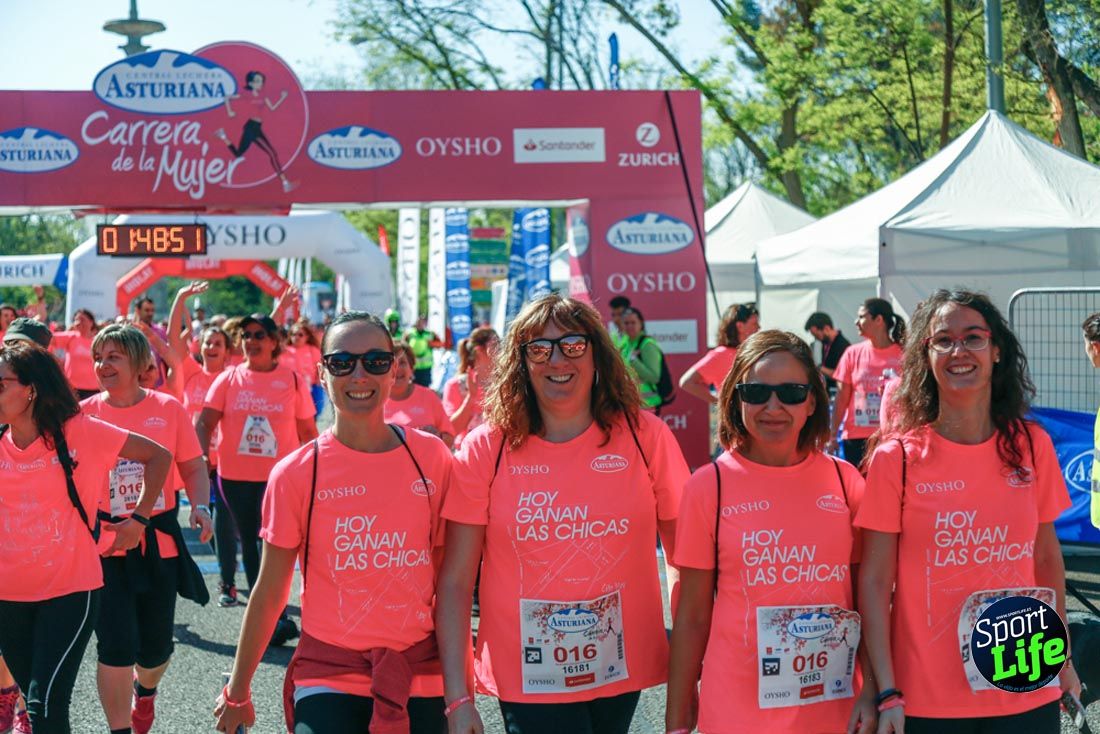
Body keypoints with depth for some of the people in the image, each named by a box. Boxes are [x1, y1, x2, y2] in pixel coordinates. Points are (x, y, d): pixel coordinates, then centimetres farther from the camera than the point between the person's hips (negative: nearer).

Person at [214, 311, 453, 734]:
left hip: (421, 676, 2)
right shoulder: (295, 474, -6)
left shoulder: (431, 457, -1)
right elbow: (269, 594, 2)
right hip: (328, 679, -2)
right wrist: (237, 693, 8)